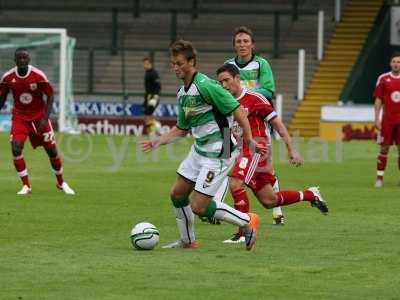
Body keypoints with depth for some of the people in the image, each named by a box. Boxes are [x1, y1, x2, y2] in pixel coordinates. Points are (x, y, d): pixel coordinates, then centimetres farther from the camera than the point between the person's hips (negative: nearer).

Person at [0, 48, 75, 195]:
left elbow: (50, 96, -9)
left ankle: (61, 183, 25)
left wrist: (45, 119, -17)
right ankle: (26, 186, -5)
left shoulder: (38, 76, -18)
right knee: (16, 148, -18)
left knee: (51, 150, 2)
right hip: (19, 117, 1)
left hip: (39, 116, -1)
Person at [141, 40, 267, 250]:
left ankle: (246, 222, 7)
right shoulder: (182, 93, 9)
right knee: (177, 194, 13)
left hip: (218, 154, -9)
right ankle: (187, 241, 30)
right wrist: (157, 143, 10)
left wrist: (250, 141, -22)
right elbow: (182, 129, 21)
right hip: (199, 150, 9)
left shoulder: (205, 86, -20)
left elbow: (237, 110, -19)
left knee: (198, 207, -9)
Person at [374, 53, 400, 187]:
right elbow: (378, 100, 3)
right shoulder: (383, 79, 1)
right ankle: (379, 178, 7)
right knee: (384, 148, 1)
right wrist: (377, 118, -3)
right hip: (387, 119, -1)